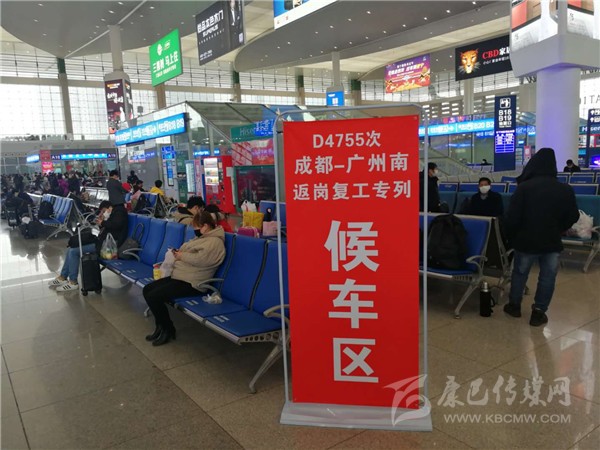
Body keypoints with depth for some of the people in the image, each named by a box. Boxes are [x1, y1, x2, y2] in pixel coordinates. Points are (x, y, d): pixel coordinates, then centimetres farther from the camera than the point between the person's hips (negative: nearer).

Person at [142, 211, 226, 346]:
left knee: (153, 297, -18)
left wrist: (182, 256, -14)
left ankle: (168, 329, 3)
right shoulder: (202, 238, 19)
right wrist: (178, 253, 3)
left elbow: (200, 259, -29)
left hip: (191, 283, -11)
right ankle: (161, 325, 16)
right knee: (147, 290, 7)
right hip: (179, 276, 11)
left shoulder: (215, 241, -15)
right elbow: (187, 249, 25)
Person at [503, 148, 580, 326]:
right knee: (547, 277, 12)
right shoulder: (566, 190, -5)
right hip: (552, 242, 1)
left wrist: (510, 237, 4)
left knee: (520, 273, 15)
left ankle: (514, 305, 28)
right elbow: (573, 217, 7)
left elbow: (512, 217, -13)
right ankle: (539, 312, 16)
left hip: (526, 240, -1)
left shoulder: (524, 188, -15)